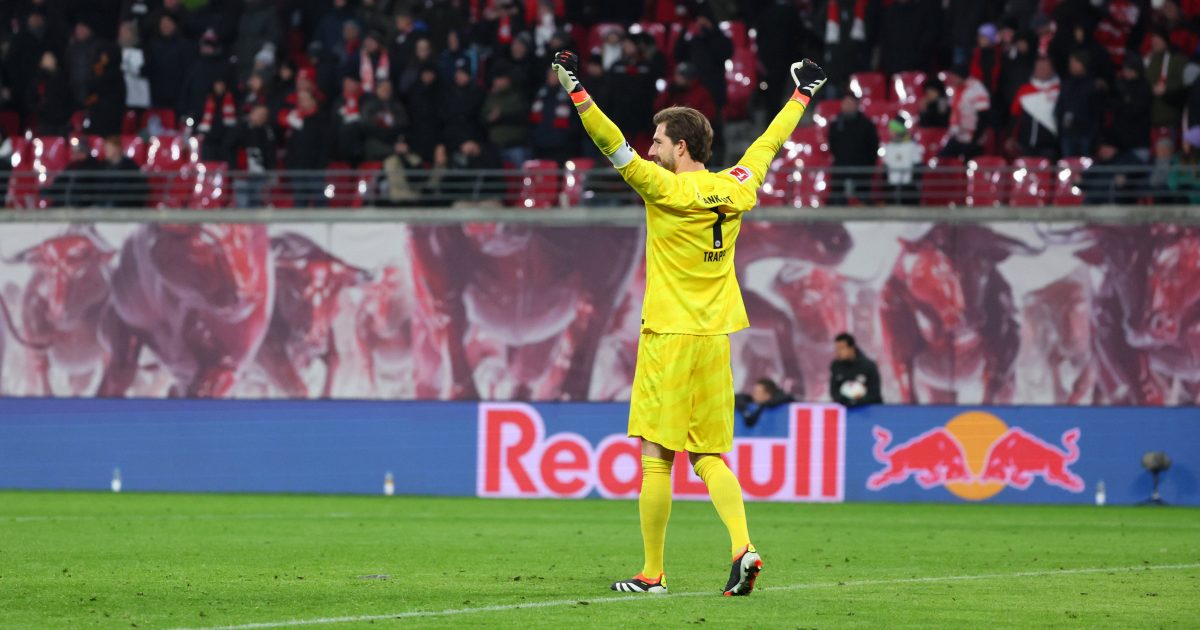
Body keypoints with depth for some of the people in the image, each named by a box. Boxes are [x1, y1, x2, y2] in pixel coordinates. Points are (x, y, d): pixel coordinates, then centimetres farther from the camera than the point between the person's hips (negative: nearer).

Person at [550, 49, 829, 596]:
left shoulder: (667, 190, -11)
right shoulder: (734, 190, 6)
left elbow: (614, 146, -16)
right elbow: (769, 143, 21)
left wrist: (577, 91, -14)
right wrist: (802, 94, 35)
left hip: (668, 337, -6)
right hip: (715, 340, 6)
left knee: (656, 458, -2)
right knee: (708, 458, 10)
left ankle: (652, 573, 0)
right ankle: (742, 546, -10)